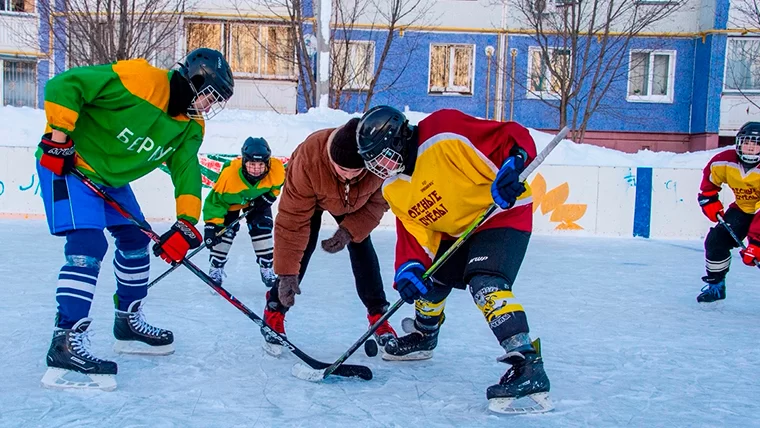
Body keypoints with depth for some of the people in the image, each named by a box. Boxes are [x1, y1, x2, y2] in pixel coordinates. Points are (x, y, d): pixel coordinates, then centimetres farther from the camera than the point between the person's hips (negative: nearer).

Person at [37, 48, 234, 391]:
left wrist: (186, 225, -21)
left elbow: (186, 171, -8)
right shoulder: (139, 81, -28)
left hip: (111, 178, 9)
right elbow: (63, 85, -27)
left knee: (136, 240, 13)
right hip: (66, 164, -9)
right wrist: (59, 138, -25)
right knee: (89, 246, -22)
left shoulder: (190, 127, -3)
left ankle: (128, 323, 29)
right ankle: (66, 344, -20)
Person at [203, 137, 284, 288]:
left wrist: (270, 196, -17)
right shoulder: (229, 173, -42)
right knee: (225, 229, -10)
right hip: (231, 200, -2)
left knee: (262, 228, -6)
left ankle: (267, 269, 8)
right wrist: (212, 224, -34)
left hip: (258, 199, 2)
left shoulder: (276, 170, -36)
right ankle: (216, 268, 8)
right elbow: (216, 199, -30)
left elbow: (278, 184, -8)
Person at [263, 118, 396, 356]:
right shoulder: (308, 157, -44)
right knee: (302, 247, -16)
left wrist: (350, 230, -31)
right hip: (310, 197, -2)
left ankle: (378, 316, 14)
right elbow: (293, 219, -37)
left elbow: (378, 201, -18)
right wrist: (287, 271, -36)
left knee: (362, 249, -3)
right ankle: (274, 313, 0)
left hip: (356, 202, 2)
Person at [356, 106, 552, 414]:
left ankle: (528, 366, -29)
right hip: (458, 230, 9)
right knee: (432, 279, 18)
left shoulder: (444, 133, -25)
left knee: (484, 282, -27)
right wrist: (409, 269, -19)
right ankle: (422, 336, 46)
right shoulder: (395, 190, 1)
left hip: (503, 213, -9)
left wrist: (512, 167, -41)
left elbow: (513, 136, -24)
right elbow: (414, 233, -2)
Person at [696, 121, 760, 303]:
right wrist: (711, 203, -2)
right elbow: (709, 180, 6)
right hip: (743, 208, 5)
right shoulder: (724, 162, -19)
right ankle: (715, 285, 17)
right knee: (716, 241, -3)